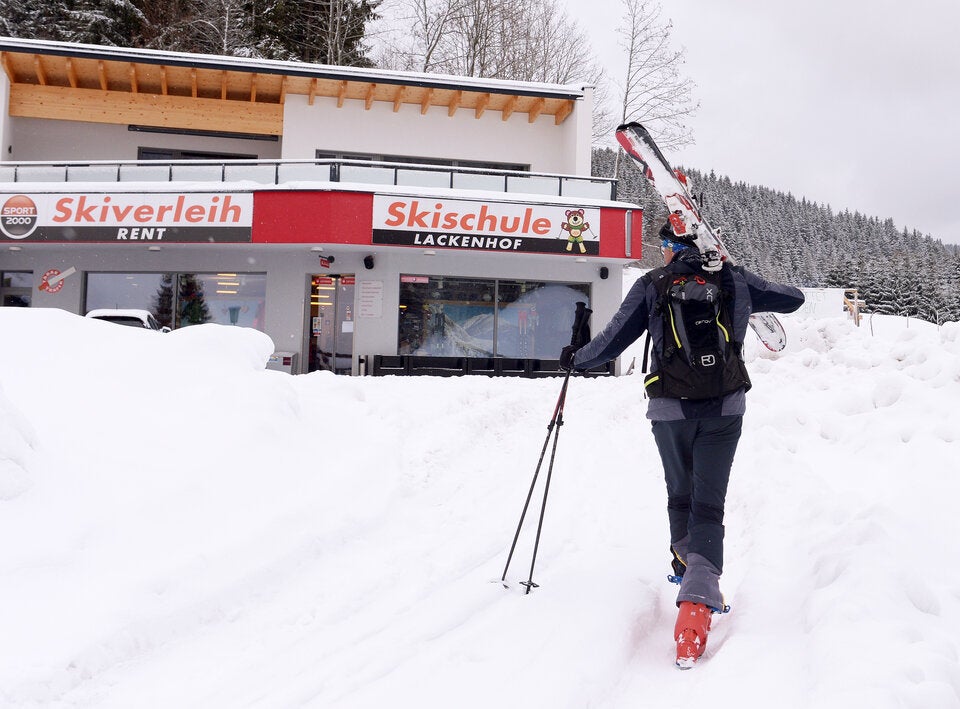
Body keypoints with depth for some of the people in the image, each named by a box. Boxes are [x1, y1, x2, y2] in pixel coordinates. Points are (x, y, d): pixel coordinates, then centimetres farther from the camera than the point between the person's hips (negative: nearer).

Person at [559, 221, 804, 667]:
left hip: (671, 409, 0)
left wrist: (575, 359, 19)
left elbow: (612, 343, 0)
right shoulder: (735, 281, 5)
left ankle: (686, 565, 42)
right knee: (708, 506, -1)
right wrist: (759, 296, 40)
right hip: (725, 408, 0)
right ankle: (698, 597, -17)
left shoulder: (651, 286, 0)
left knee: (680, 495, 22)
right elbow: (793, 299, 19)